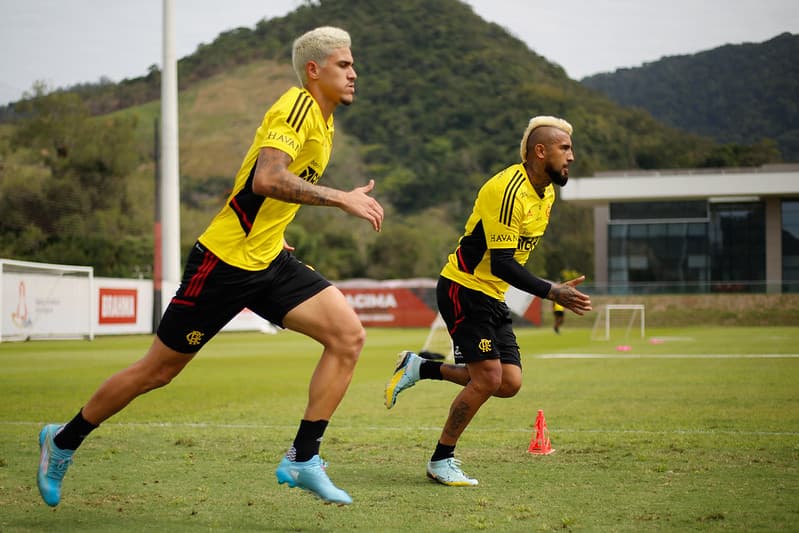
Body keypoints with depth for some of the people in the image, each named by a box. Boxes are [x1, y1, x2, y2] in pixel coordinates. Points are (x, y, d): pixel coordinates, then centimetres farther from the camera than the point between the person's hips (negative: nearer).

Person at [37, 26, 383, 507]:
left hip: (269, 262, 8)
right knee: (158, 371, 4)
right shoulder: (298, 107, -16)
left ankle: (302, 459, -7)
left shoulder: (324, 121, 12)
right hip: (225, 261, -8)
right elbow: (265, 179, -33)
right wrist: (343, 198, -31)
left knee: (349, 335, -11)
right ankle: (64, 441, 25)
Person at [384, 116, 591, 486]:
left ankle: (420, 368, 16)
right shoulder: (507, 190, -23)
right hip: (463, 289, -9)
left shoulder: (546, 192, 7)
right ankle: (440, 461, 2)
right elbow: (501, 264, -27)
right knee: (488, 378, -14)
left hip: (492, 296, 9)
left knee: (510, 383, -1)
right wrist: (552, 292, -33)